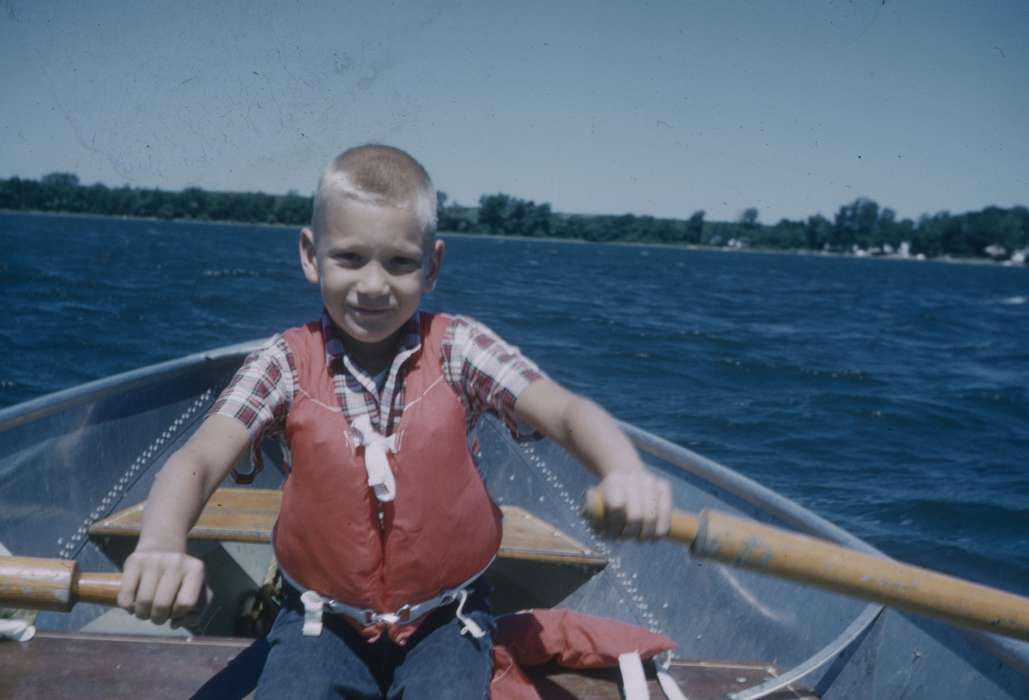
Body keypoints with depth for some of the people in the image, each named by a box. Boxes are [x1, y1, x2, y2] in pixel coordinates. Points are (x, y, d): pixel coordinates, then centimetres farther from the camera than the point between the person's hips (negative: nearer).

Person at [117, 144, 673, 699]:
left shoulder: (458, 349, -9)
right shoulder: (287, 363, -8)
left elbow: (565, 412, -21)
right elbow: (199, 459, -20)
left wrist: (625, 471, -43)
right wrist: (161, 545, -42)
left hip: (444, 618, 0)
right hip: (323, 619, 1)